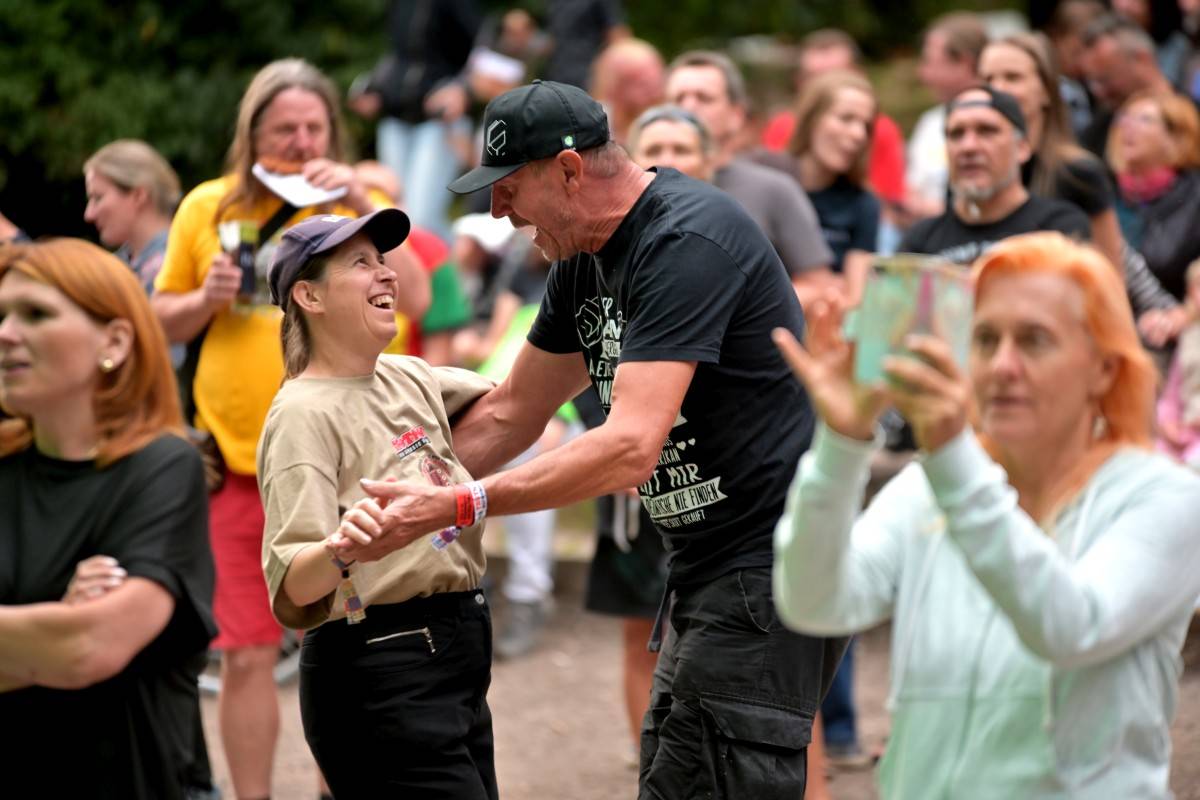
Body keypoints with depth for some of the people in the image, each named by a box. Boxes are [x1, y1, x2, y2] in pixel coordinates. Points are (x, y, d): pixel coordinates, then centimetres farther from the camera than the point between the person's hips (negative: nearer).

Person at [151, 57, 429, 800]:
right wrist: (207, 299, -8)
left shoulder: (355, 208, 2)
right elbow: (162, 319, 12)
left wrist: (364, 205, -18)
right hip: (237, 466, 1)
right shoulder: (208, 208, 5)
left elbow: (415, 301, -12)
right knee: (247, 655, 1)